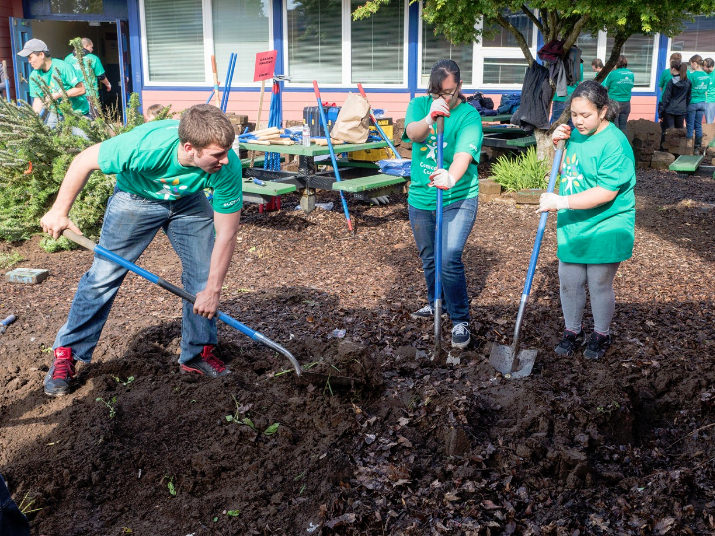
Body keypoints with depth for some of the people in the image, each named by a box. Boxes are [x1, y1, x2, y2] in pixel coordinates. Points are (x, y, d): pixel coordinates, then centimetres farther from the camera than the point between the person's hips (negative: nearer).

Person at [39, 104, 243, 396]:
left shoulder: (228, 166, -35)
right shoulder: (145, 145, -42)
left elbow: (226, 234, -24)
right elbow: (84, 161, -23)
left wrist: (213, 290, -24)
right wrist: (59, 211, -16)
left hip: (188, 202, 3)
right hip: (136, 197, -2)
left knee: (204, 276, -3)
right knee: (103, 275, -3)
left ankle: (198, 353, 15)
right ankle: (66, 353, 11)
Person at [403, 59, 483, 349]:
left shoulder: (469, 116, -13)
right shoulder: (419, 105, -2)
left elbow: (464, 153, -30)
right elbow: (412, 133, -24)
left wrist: (451, 178, -52)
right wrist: (429, 119, -47)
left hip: (458, 198, -4)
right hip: (420, 197, 5)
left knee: (450, 258, -16)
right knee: (429, 258, 19)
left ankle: (460, 321, -2)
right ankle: (435, 304, 42)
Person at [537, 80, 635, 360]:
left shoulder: (614, 143, -18)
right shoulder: (576, 135, 6)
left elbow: (606, 192, -25)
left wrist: (562, 201, -27)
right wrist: (558, 144, 2)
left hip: (604, 229, -6)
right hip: (572, 226, 6)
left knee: (599, 285, 7)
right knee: (569, 282, 10)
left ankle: (601, 335, 29)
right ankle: (572, 331, 30)